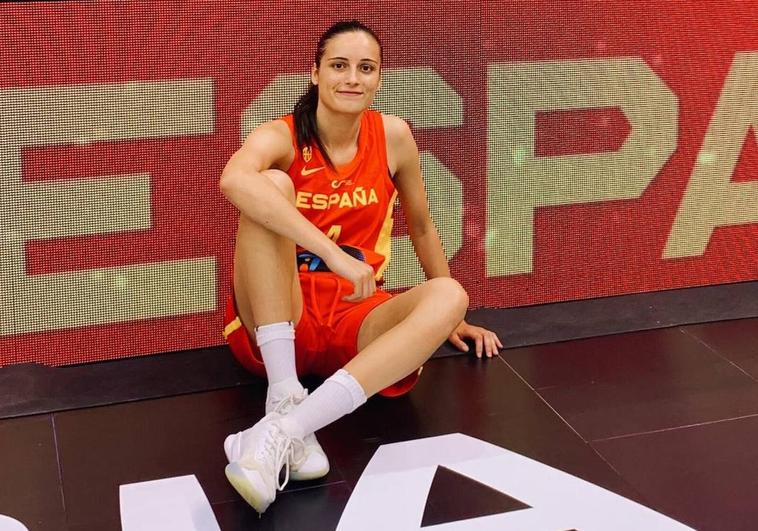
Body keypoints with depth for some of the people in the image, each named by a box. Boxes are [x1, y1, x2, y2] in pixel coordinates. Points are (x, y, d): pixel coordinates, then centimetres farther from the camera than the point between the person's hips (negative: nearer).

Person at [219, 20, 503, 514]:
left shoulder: (393, 136, 3)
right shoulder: (282, 137, -7)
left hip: (353, 318, 3)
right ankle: (284, 397, -31)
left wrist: (446, 317, 21)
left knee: (448, 296, -27)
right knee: (272, 184, -24)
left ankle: (283, 431, -40)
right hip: (277, 323, -2)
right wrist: (333, 252, -40)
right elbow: (234, 179, -32)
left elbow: (422, 227, 17)